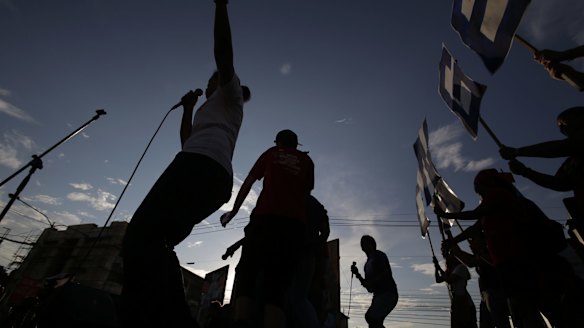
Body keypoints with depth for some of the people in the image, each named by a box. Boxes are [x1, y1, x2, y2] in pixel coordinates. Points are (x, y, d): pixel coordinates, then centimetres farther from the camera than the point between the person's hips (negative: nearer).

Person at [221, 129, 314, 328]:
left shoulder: (271, 153, 22)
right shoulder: (306, 161, 25)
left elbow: (248, 183, 18)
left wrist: (234, 210, 22)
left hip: (266, 216, -1)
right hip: (295, 222, 2)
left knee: (247, 271, 1)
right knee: (278, 282, -1)